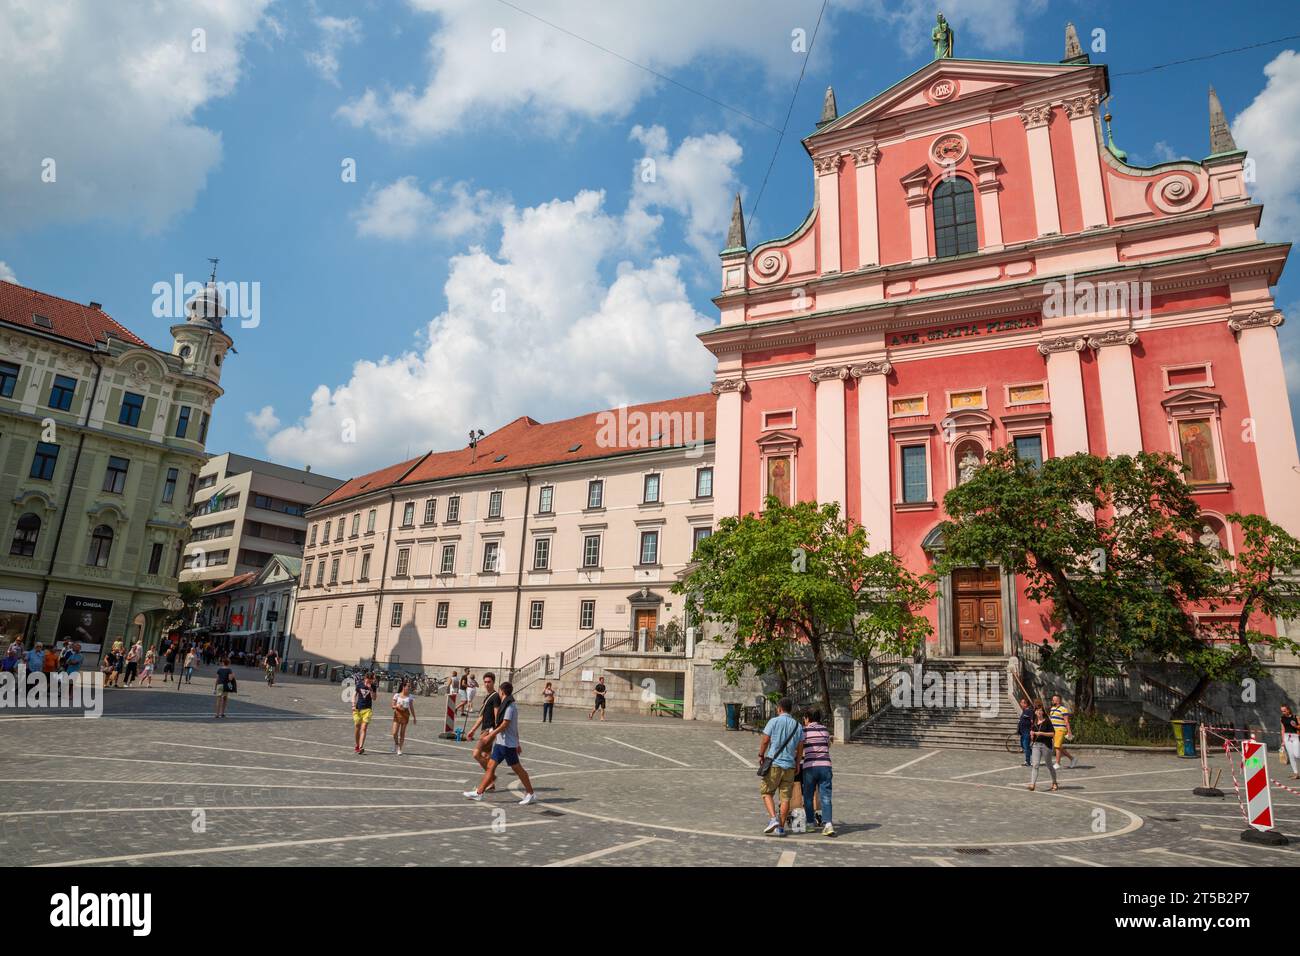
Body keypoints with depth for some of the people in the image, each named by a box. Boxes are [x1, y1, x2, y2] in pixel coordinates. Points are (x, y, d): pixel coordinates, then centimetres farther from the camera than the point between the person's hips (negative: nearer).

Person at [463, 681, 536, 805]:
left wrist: (491, 734, -20)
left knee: (517, 769, -3)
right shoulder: (509, 705, 15)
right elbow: (515, 726, 19)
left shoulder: (510, 706, -16)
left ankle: (531, 794, 5)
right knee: (490, 766, 8)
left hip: (507, 743, -10)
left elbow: (505, 724, -22)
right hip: (501, 742, 10)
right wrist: (517, 744, 23)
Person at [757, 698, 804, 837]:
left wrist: (761, 756, 10)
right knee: (786, 797, 8)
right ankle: (781, 827, 9)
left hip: (774, 763, -3)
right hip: (789, 764, 4)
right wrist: (797, 764, 20)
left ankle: (773, 818, -9)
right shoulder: (798, 725, 7)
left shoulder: (774, 721, -5)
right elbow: (800, 749, 8)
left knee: (766, 792, 9)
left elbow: (765, 741, -5)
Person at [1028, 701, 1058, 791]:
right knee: (1035, 765, -9)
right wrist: (1032, 734, -3)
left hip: (1046, 745, -3)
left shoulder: (1047, 721, -6)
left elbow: (1053, 733, -11)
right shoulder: (1033, 722, 9)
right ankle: (1032, 784, -15)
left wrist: (1041, 733, -18)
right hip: (1036, 744, 3)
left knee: (1049, 765, 11)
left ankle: (1054, 783, 33)